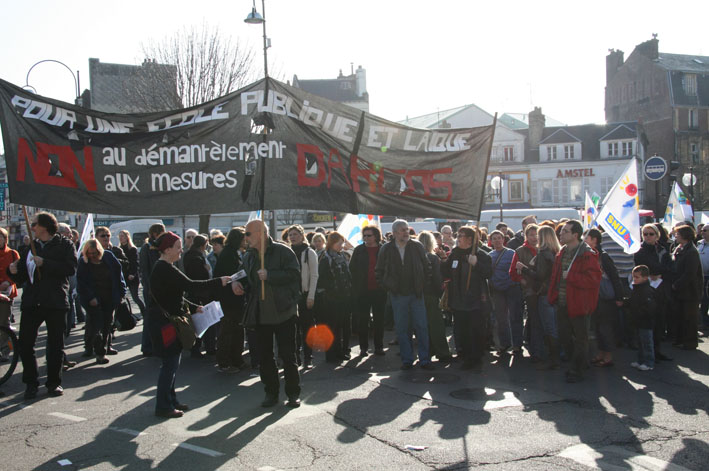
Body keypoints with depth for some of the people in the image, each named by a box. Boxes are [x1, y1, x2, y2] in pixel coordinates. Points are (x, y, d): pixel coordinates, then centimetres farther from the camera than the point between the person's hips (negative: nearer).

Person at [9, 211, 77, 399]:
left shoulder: (65, 245, 2)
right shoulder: (30, 246, 15)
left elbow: (71, 268, -14)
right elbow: (22, 277, 15)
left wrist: (44, 263, -19)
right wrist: (14, 272, -7)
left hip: (55, 302, -4)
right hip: (31, 302, 4)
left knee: (55, 345, 5)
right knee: (25, 345, -2)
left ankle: (54, 382, 18)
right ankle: (31, 382, 13)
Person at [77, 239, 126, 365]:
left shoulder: (109, 256, -2)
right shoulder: (83, 262, -8)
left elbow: (118, 273, 5)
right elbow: (81, 283, -9)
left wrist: (121, 292, 3)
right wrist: (90, 297, -19)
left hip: (110, 298, 3)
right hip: (94, 300, -3)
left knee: (107, 324, 11)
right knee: (96, 326, -9)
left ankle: (104, 348, 26)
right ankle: (100, 353, -4)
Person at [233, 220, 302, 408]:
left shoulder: (282, 251, -8)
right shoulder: (249, 256, 11)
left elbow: (294, 274, -16)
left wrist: (269, 275, -21)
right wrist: (239, 284, 1)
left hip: (283, 312, -6)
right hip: (260, 313, 6)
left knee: (287, 354, 1)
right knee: (265, 356, 10)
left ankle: (293, 393, 14)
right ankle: (271, 392, 22)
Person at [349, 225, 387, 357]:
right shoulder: (359, 250, 3)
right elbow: (352, 269, 4)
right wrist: (356, 286, -3)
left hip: (379, 290, 0)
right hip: (362, 291, 0)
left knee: (379, 319, 7)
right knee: (362, 320, 3)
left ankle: (378, 346, 16)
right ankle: (363, 347, 11)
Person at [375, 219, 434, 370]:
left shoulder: (417, 246, 1)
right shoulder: (386, 249, 0)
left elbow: (427, 267, 9)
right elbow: (379, 271, 9)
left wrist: (422, 284, 4)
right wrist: (387, 286, 2)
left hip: (416, 294, 0)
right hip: (398, 295, 0)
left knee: (421, 326, 0)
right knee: (401, 328, 5)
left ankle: (424, 359, 8)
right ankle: (407, 359, 14)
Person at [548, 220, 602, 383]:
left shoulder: (588, 254, -15)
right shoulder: (562, 253, 10)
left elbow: (593, 279, -23)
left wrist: (570, 276, -21)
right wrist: (553, 295, 10)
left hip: (579, 305, -8)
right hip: (562, 304, 8)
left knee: (580, 339, 6)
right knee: (564, 338, 16)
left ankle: (577, 371, 19)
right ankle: (581, 364, 35)